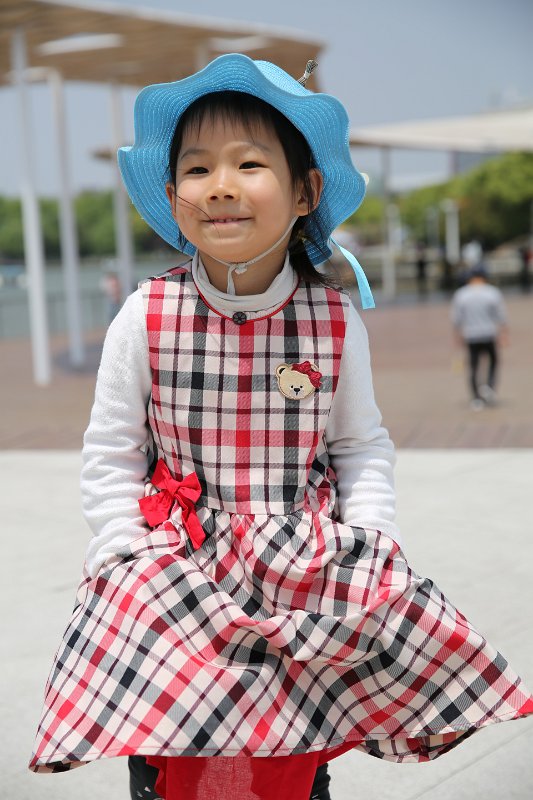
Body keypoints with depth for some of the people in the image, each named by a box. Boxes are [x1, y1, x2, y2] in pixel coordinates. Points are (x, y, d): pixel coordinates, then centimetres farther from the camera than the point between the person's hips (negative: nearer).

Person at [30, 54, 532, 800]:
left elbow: (363, 446, 6)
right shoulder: (146, 317, -8)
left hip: (305, 583, 1)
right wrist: (129, 560, -8)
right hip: (175, 579, -1)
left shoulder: (336, 320, -5)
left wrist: (374, 537, -6)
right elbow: (110, 457, -1)